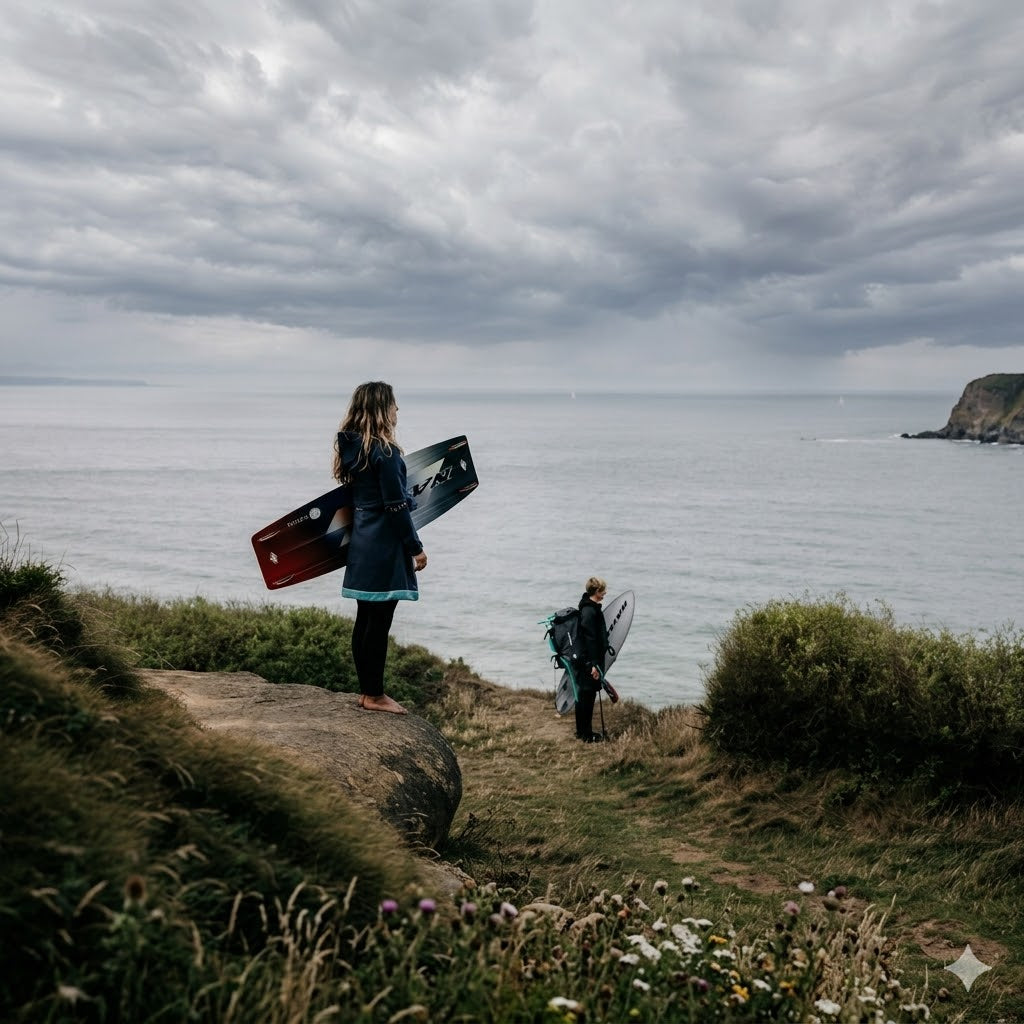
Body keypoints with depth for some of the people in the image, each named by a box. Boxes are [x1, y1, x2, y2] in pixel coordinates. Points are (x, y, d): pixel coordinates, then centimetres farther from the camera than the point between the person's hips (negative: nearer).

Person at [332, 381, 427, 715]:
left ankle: (367, 691, 23)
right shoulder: (384, 451, -17)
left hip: (361, 543, 9)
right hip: (384, 546, -9)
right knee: (379, 621, -1)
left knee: (366, 619, 13)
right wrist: (416, 547, -9)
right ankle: (374, 696, 7)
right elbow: (396, 505, -16)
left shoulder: (351, 447, 9)